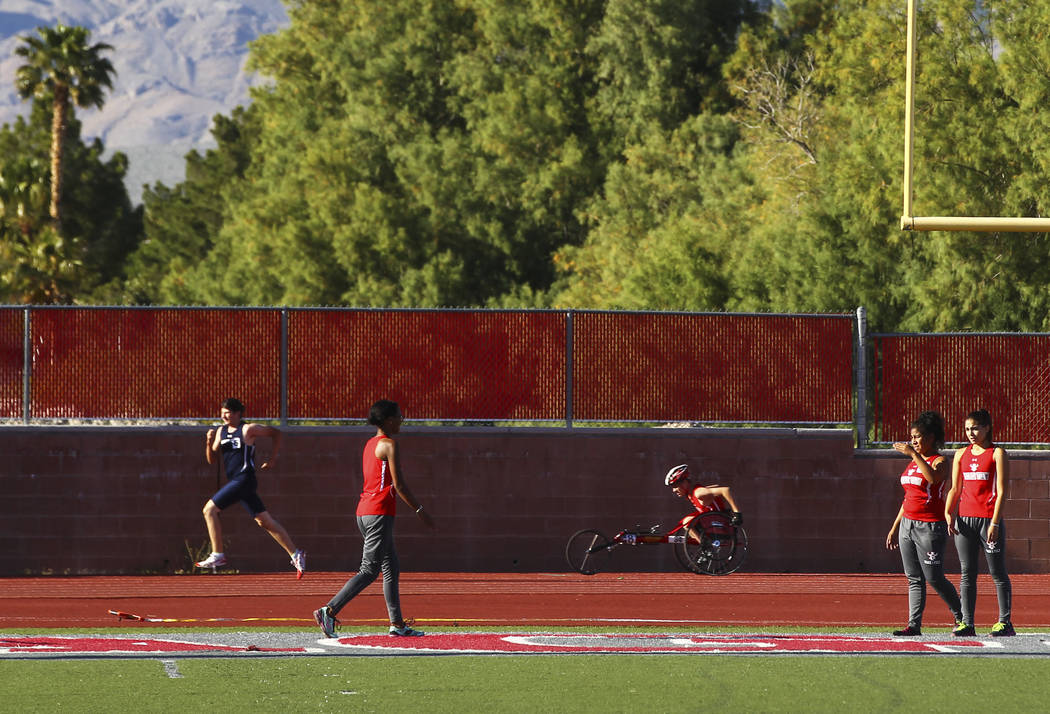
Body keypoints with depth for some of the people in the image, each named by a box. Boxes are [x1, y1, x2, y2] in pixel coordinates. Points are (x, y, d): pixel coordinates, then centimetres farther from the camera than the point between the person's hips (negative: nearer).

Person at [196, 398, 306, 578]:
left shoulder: (247, 430, -5)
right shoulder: (221, 431, 16)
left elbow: (275, 433, 5)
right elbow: (211, 459, 17)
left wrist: (272, 459, 4)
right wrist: (210, 442, -1)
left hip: (244, 480, -8)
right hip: (235, 481, 8)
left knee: (210, 509, -13)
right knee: (265, 521, 8)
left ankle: (217, 555, -10)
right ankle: (295, 554, 10)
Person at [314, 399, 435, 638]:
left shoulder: (370, 444, 17)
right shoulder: (389, 445, -11)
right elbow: (399, 485, -14)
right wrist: (420, 511, -7)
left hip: (364, 511, 10)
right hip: (379, 513, -10)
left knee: (392, 569, 12)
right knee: (369, 571, -9)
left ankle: (397, 623, 12)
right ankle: (329, 611, -16)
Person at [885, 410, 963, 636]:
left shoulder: (939, 461, -8)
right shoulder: (913, 463, 16)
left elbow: (933, 477, -33)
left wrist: (914, 454, -30)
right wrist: (894, 528, 22)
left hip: (930, 526, -8)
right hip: (908, 524, 8)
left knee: (934, 578, -5)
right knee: (914, 578, 5)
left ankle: (960, 616, 12)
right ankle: (914, 624, 4)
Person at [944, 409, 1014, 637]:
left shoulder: (997, 454, -2)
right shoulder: (961, 455, 14)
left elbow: (1001, 491, -7)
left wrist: (995, 523, -15)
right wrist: (948, 514, 1)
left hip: (989, 518, -5)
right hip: (965, 519, 5)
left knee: (997, 572, -2)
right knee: (967, 573, 3)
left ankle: (1005, 622, 2)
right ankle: (967, 623, 4)